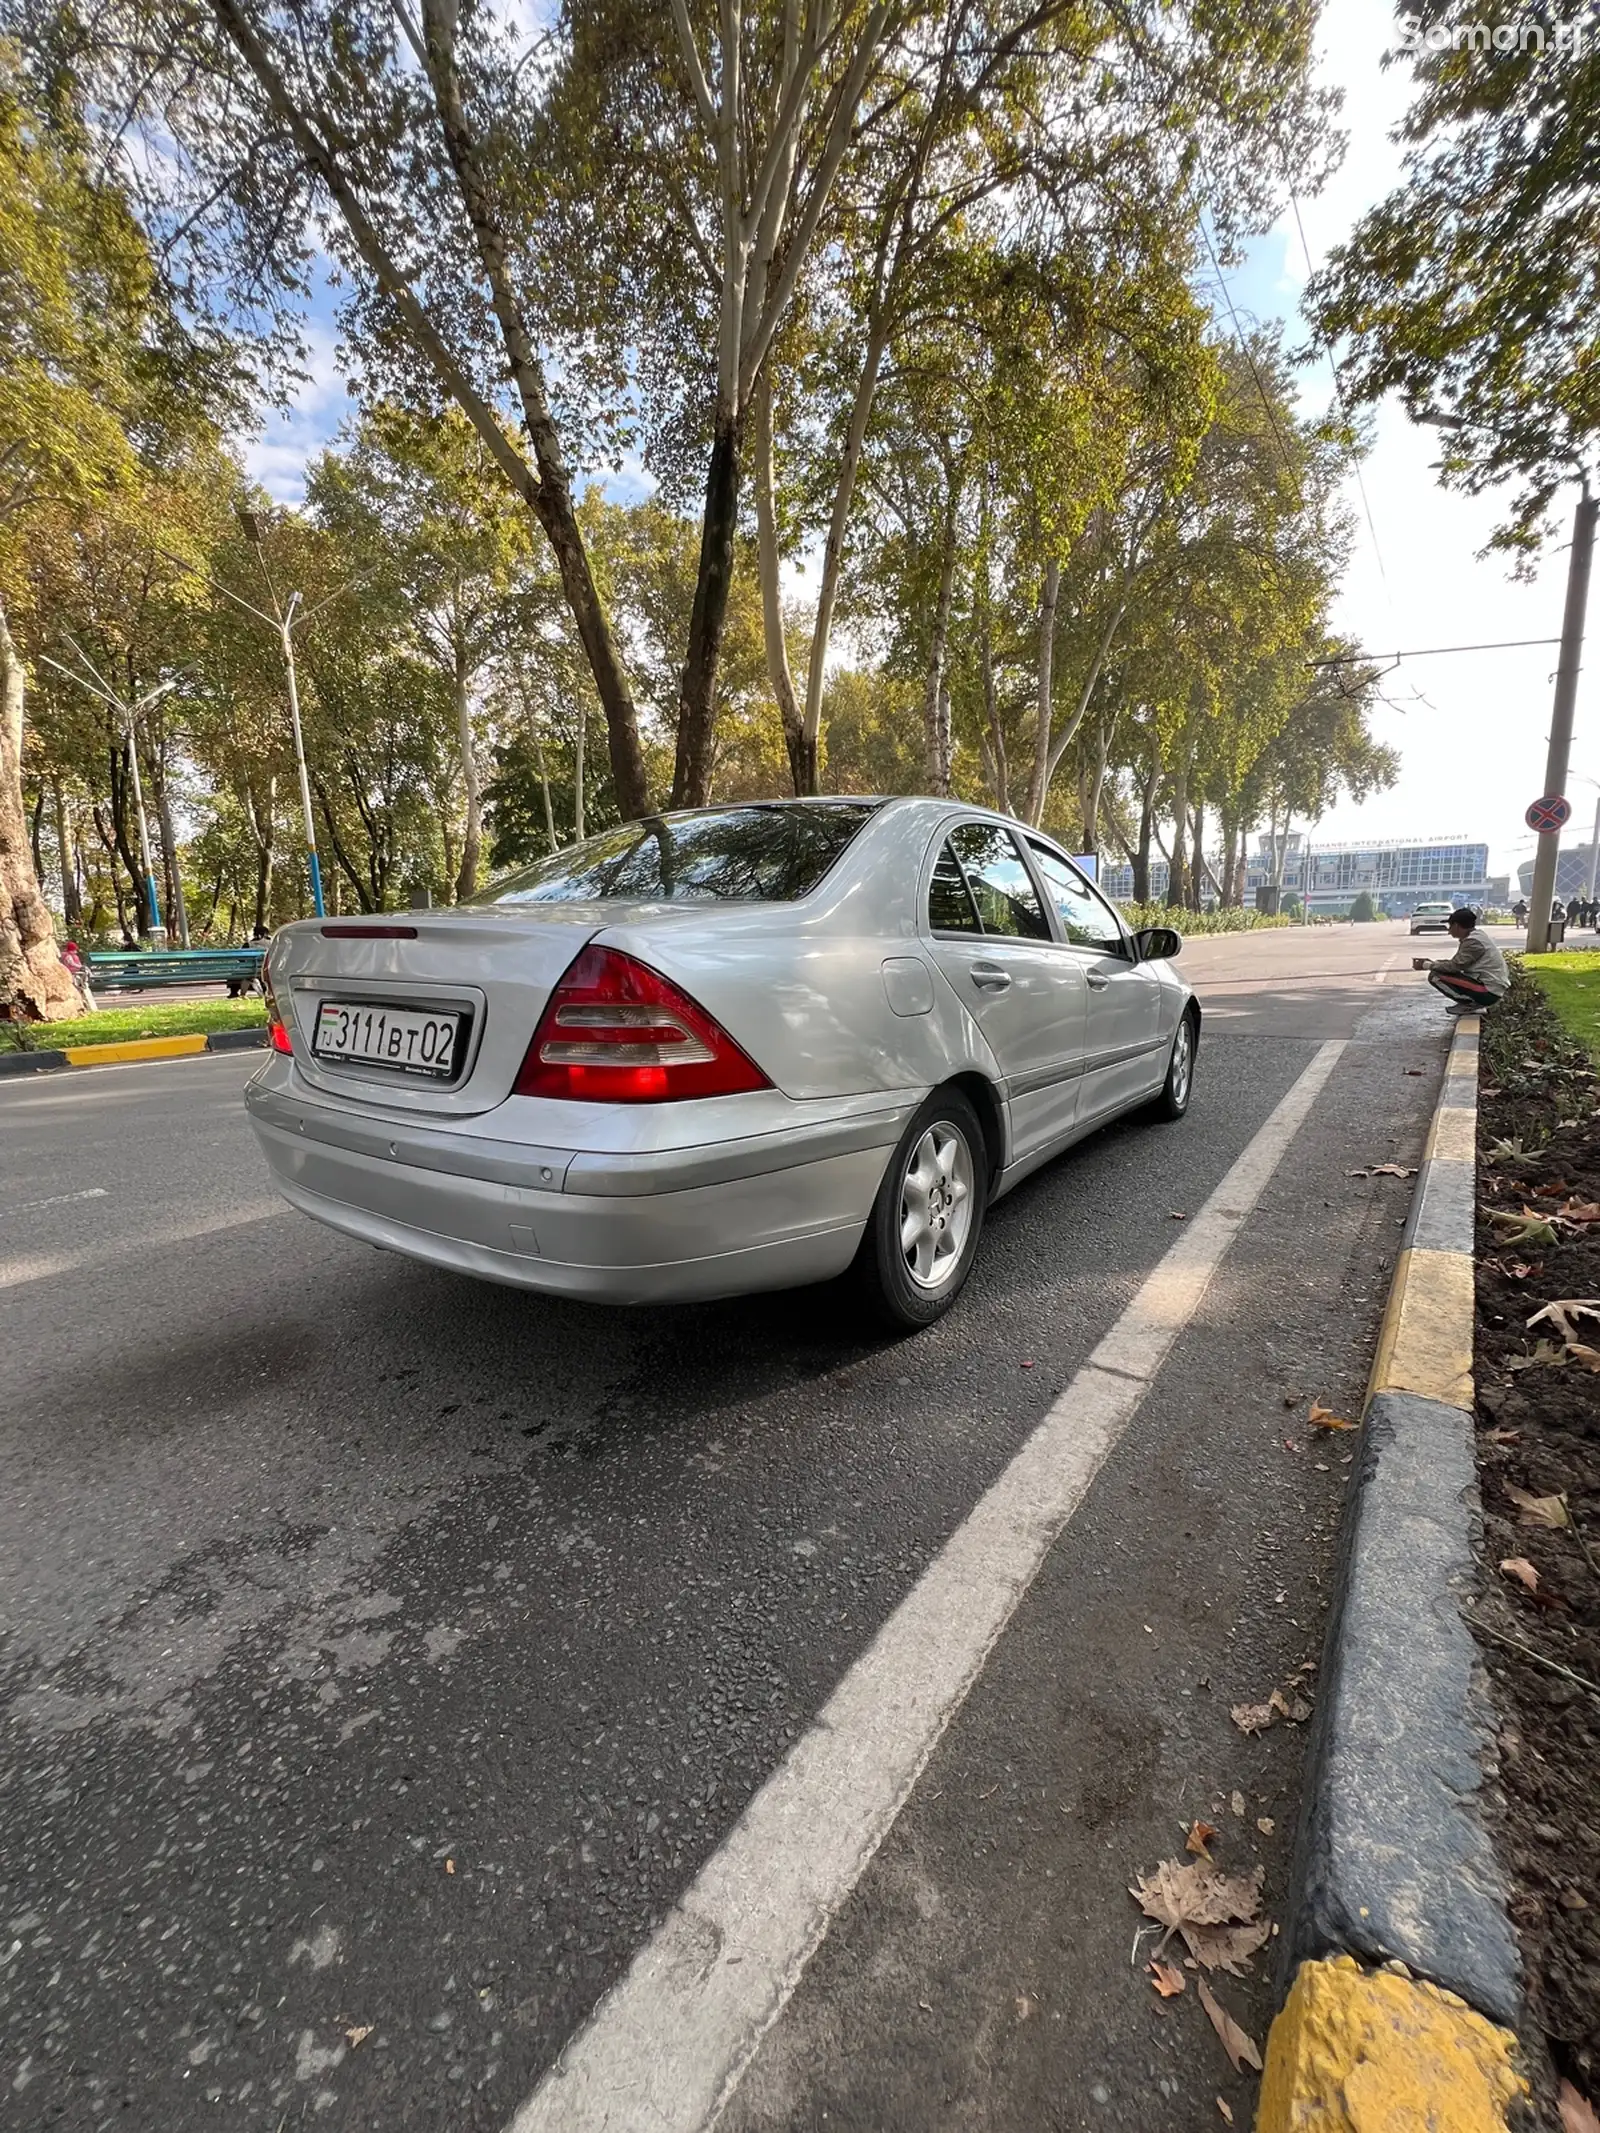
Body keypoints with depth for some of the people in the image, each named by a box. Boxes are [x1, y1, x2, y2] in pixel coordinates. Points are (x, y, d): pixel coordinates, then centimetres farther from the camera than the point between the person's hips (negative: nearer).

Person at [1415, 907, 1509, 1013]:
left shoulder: (1473, 941, -17)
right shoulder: (1476, 936, 12)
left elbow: (1455, 966, -18)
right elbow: (1456, 962, 13)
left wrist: (1426, 965, -9)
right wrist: (1431, 962, 11)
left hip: (1489, 991, -10)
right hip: (1493, 987, 10)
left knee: (1435, 976, -15)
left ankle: (1469, 1003, -7)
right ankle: (1472, 1002, 10)